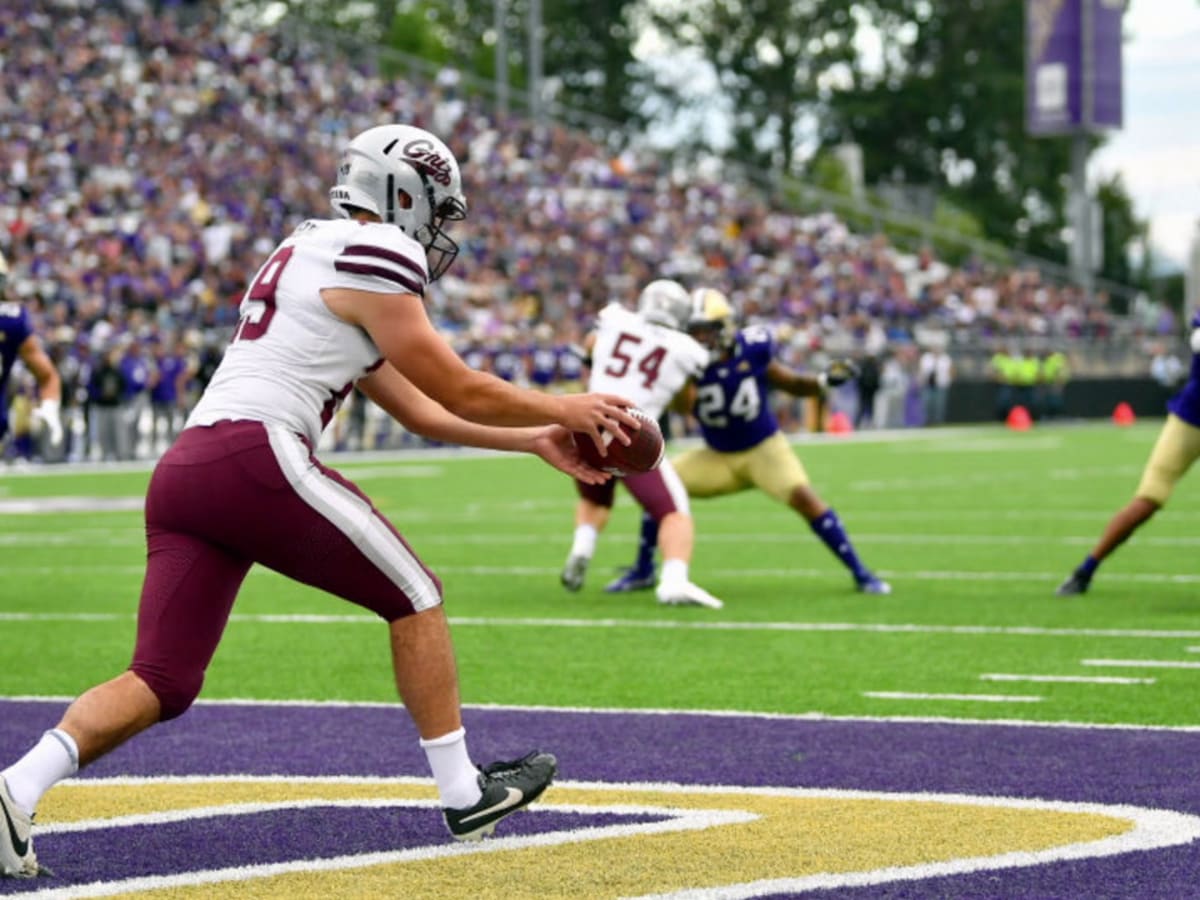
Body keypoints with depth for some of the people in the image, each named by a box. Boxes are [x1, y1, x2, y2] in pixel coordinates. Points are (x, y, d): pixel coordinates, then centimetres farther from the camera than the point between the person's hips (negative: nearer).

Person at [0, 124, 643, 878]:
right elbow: (461, 394, 4)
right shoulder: (371, 259, 0)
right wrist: (565, 411, 19)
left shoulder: (307, 260, 30)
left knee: (162, 682, 3)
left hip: (179, 474, 9)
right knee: (414, 597, 9)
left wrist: (535, 440, 31)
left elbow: (418, 408, 32)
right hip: (255, 458, -8)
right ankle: (465, 793, 15)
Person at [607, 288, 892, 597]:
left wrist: (826, 380, -20)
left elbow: (794, 385, -2)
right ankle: (643, 569, 10)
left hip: (765, 449, -2)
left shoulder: (752, 351, -17)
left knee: (804, 498, -23)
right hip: (719, 457, 2)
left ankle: (860, 573, -13)